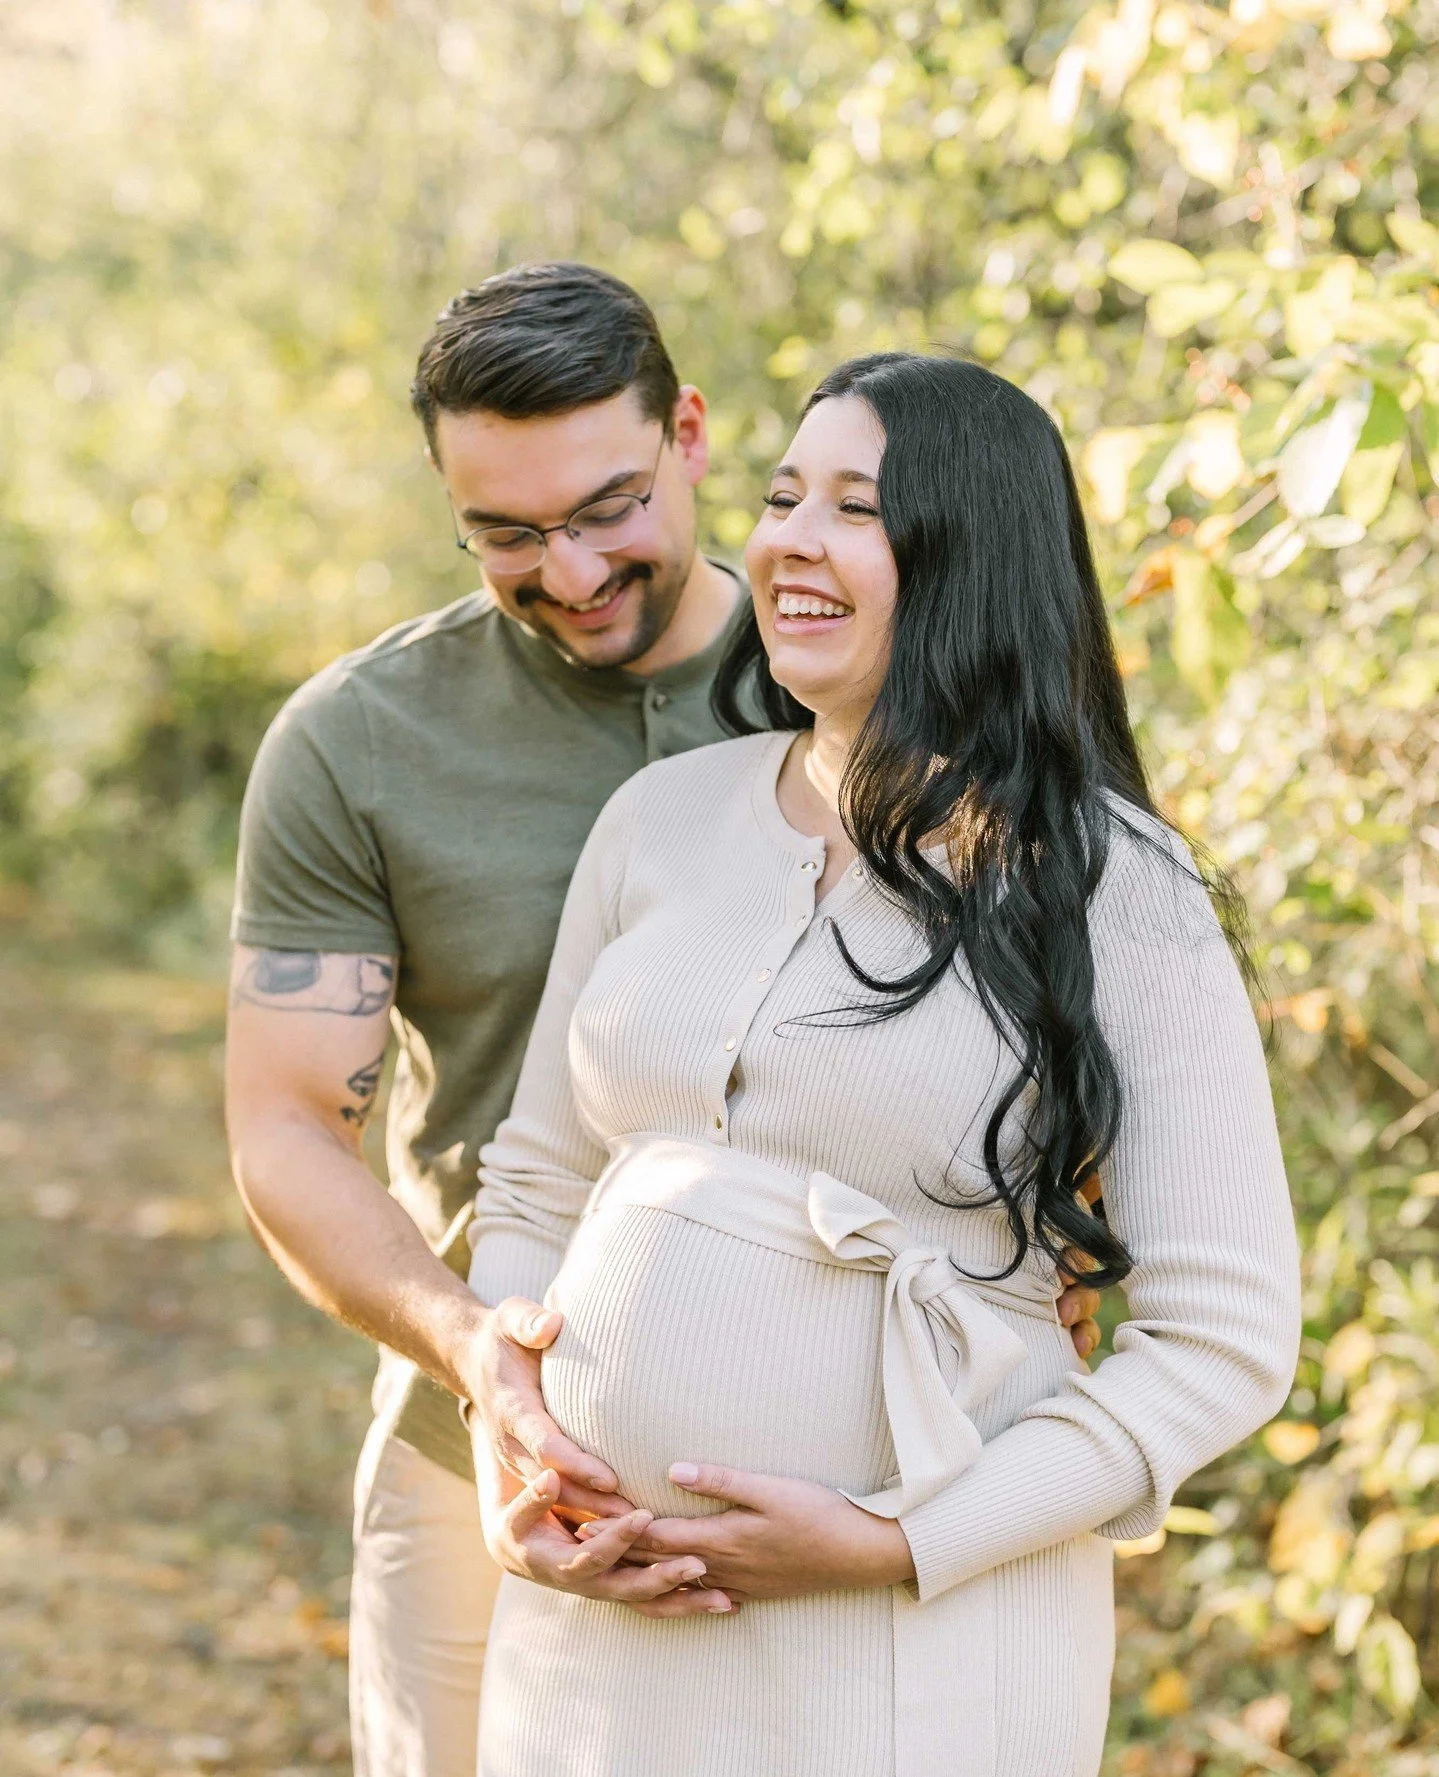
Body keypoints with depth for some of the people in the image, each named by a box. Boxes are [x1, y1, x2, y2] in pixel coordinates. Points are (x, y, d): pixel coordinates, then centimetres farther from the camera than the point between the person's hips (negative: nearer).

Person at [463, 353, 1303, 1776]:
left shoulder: (1115, 895, -9)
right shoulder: (664, 816, 4)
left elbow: (1225, 1340, -11)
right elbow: (538, 1185, 13)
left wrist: (896, 1546, -15)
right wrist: (508, 1476, -2)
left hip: (918, 1641, -4)